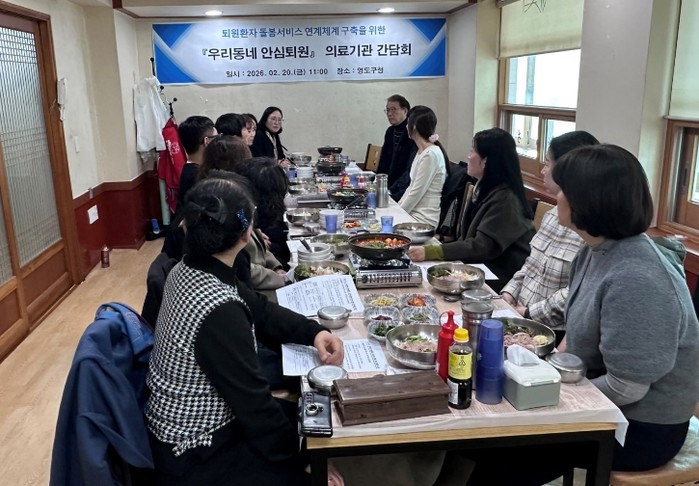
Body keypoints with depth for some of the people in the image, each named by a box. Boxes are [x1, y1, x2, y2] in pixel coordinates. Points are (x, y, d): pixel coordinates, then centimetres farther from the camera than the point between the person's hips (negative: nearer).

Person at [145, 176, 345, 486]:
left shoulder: (188, 270, -6)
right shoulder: (220, 312, -33)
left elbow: (260, 311, 5)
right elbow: (254, 405, -26)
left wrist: (314, 332, -9)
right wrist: (304, 459, -13)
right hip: (194, 458, -8)